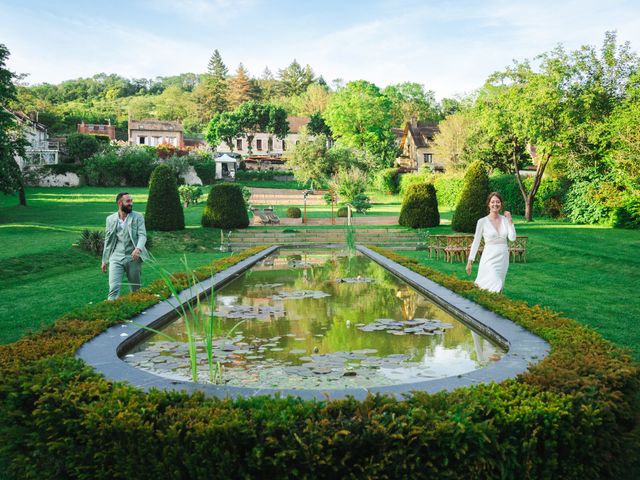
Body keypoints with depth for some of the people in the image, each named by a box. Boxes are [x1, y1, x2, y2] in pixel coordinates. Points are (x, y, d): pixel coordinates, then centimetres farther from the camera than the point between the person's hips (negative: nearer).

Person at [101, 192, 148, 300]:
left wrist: (138, 248, -30)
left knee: (136, 289, 10)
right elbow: (107, 240, 14)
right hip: (116, 258, 1)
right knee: (113, 288, -10)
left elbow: (142, 235, -10)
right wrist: (104, 260, 14)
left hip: (133, 258, -1)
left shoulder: (138, 217, 0)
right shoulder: (110, 219, 7)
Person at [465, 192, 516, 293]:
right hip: (490, 258, -4)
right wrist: (470, 261, -3)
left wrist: (510, 221, -8)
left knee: (499, 286, 11)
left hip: (503, 257, 5)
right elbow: (476, 242, -2)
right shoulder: (482, 222, -6)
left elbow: (512, 238, -5)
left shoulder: (505, 220, 4)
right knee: (495, 287, -19)